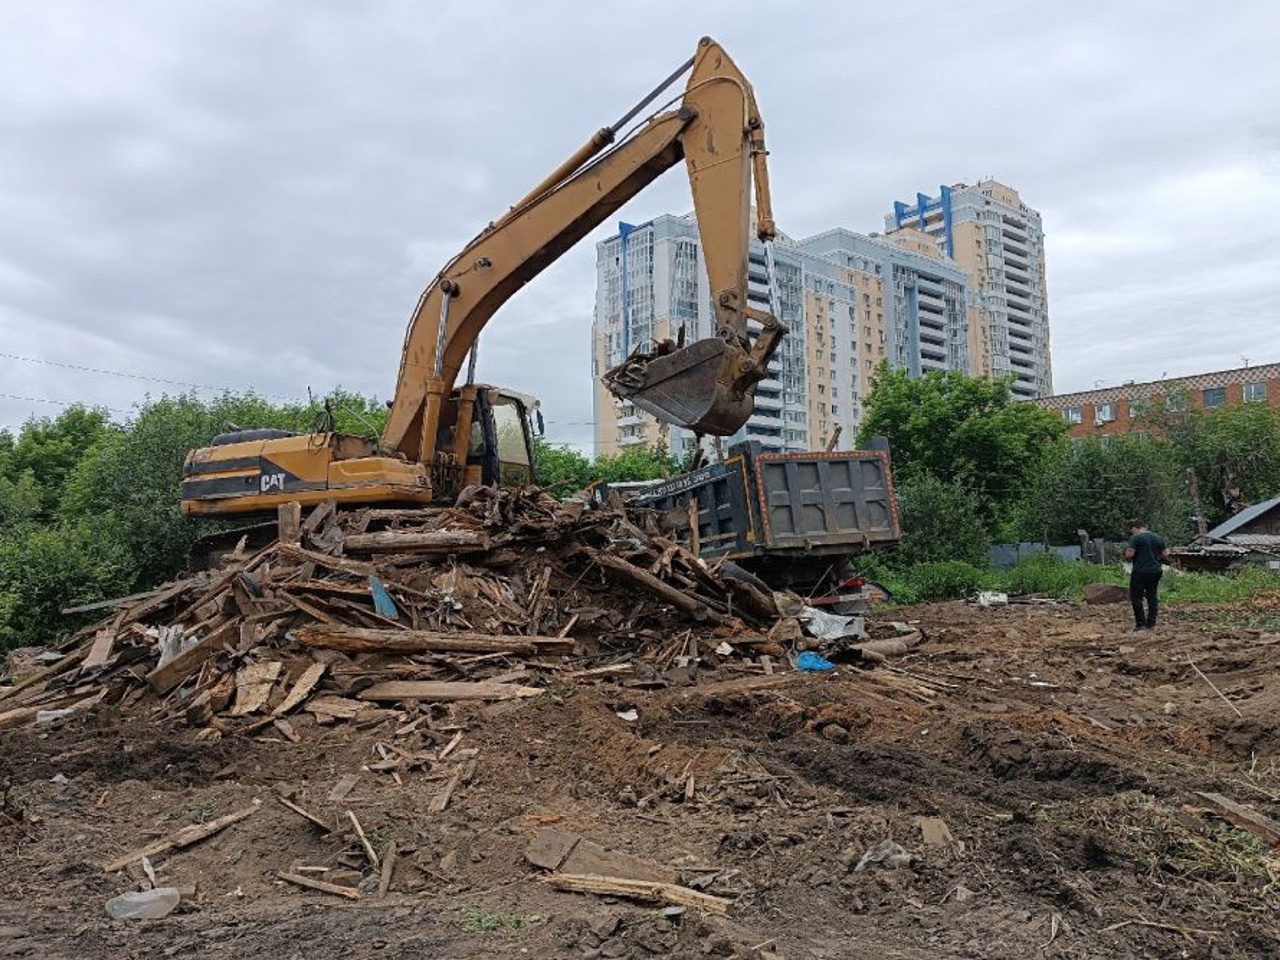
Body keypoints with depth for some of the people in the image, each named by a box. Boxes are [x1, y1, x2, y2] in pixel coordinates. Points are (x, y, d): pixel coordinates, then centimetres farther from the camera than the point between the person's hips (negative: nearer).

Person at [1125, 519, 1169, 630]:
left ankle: (1141, 623, -2)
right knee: (1152, 597, 12)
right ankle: (1151, 624, 14)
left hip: (1140, 572, -6)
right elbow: (1165, 555, 8)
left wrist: (1128, 558, 4)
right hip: (1156, 571, 6)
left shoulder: (1135, 538, -10)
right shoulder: (1158, 538, 8)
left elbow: (1129, 554, -18)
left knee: (1136, 598, 2)